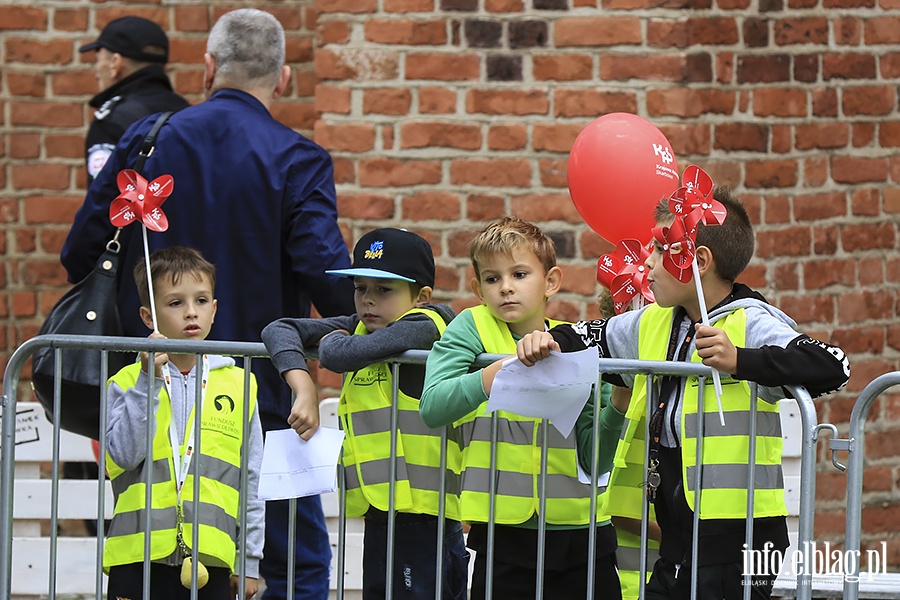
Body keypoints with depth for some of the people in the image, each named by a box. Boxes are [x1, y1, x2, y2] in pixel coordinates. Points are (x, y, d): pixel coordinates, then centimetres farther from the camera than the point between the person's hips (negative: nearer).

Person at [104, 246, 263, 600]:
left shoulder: (238, 385, 10)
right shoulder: (127, 383, 5)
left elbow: (251, 483, 13)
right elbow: (122, 456, -10)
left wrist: (249, 562, 11)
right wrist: (148, 382, -13)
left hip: (211, 559, 1)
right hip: (139, 557, -1)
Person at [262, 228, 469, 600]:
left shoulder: (423, 326, -10)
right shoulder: (360, 328, 14)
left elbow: (341, 355, -22)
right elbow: (279, 330, 7)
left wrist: (333, 339, 3)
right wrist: (305, 388, -9)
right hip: (380, 514, 8)